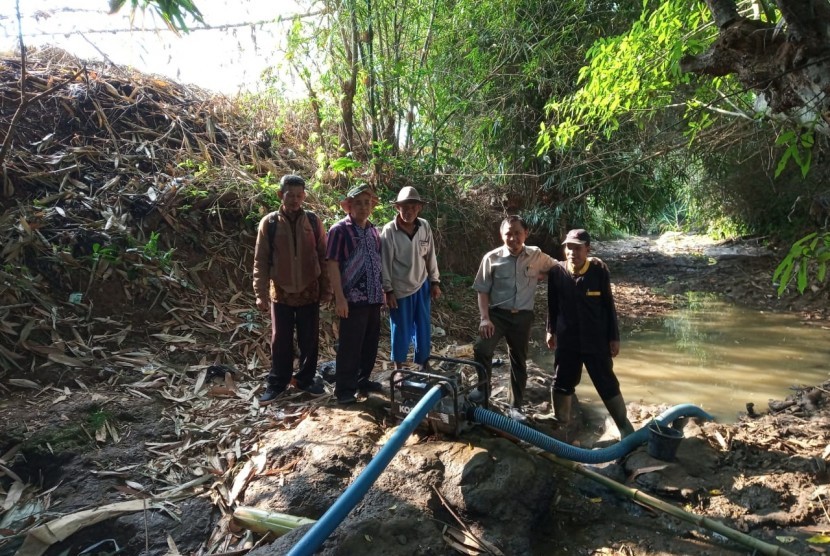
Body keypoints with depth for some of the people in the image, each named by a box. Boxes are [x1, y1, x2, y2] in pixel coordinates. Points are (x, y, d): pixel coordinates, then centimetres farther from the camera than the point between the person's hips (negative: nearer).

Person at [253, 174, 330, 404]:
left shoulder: (313, 221, 0)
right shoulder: (269, 223, -5)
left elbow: (323, 257, 3)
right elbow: (260, 260, -3)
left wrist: (326, 288, 1)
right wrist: (260, 293, -8)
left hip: (309, 291, 1)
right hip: (281, 292, -1)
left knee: (309, 339, 10)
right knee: (280, 341, 8)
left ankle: (306, 379, 27)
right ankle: (277, 383, 22)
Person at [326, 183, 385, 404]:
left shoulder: (373, 231, 12)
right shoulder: (340, 230, -7)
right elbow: (332, 265, -12)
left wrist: (382, 290, 15)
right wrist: (339, 297, -17)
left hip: (373, 297, 7)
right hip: (353, 298, -6)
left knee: (370, 343, 14)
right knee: (350, 345, 0)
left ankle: (363, 381, 29)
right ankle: (344, 389, 12)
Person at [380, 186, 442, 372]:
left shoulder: (425, 227, -4)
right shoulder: (389, 231, -14)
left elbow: (431, 256, 4)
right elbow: (385, 262, -11)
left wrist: (435, 282, 5)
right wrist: (388, 290, -11)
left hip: (422, 286, 3)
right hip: (400, 289, -3)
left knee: (424, 329, 10)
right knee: (401, 331, 7)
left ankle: (423, 367, 26)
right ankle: (399, 370, 23)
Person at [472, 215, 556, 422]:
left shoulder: (537, 256, -2)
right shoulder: (492, 258, -7)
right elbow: (483, 290, -3)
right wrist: (485, 318, -12)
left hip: (523, 316, 2)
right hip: (497, 313, -2)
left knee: (519, 361, 11)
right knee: (481, 349, -22)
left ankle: (515, 406, 26)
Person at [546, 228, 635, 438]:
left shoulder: (599, 271, -10)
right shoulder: (556, 272, -6)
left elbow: (608, 305, -3)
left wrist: (614, 337, -2)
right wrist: (551, 330, 8)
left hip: (596, 340, -2)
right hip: (566, 340, 2)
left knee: (608, 385, 6)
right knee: (561, 384, 11)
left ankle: (625, 428, 24)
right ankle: (560, 426, 27)